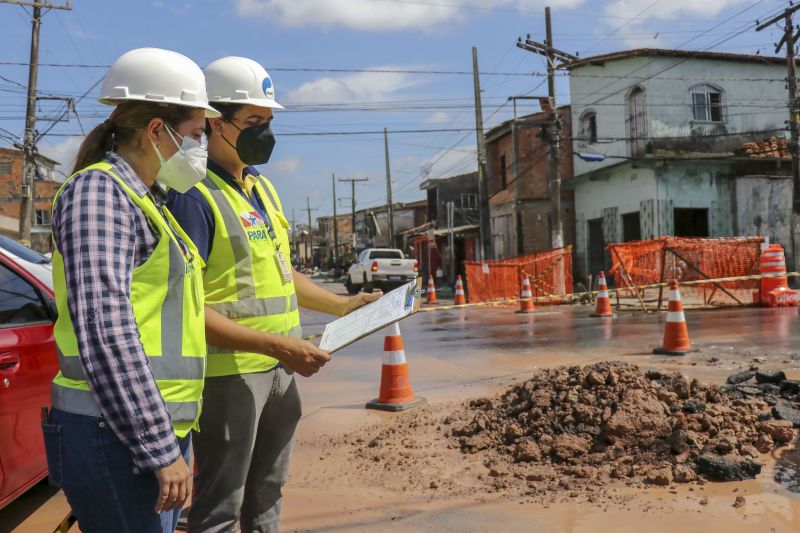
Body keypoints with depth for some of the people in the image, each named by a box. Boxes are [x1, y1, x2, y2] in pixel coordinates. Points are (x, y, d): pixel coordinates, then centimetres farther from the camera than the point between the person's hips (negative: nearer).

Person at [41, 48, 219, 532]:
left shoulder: (146, 202, 17)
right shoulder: (99, 192, -11)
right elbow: (105, 333, -21)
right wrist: (160, 450, -20)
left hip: (163, 427, 9)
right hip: (118, 437, -9)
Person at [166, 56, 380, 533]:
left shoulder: (262, 188, 12)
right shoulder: (194, 195, -15)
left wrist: (342, 305, 10)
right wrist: (276, 345, -25)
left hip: (280, 368, 8)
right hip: (229, 372, -8)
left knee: (267, 494, 21)